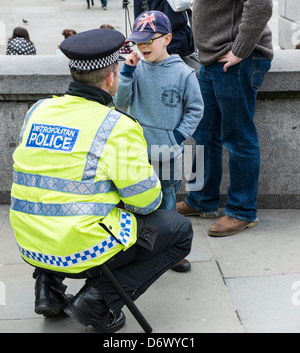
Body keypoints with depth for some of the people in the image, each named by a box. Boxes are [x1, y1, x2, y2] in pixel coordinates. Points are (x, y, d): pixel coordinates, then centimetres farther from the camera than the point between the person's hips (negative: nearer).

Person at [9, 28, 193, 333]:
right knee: (180, 230, 10)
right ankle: (100, 297, -1)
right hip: (83, 250, -7)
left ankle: (49, 281, 19)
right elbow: (145, 201, -9)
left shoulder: (38, 111, 4)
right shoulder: (117, 127, -14)